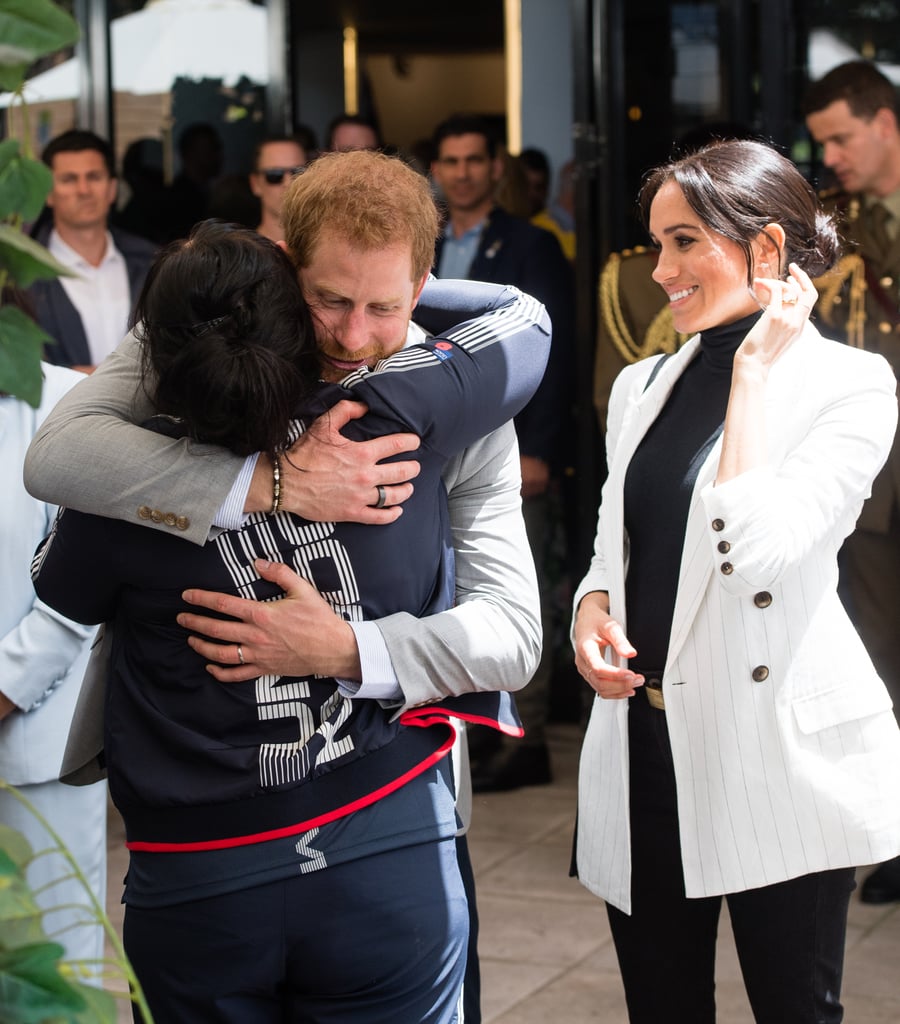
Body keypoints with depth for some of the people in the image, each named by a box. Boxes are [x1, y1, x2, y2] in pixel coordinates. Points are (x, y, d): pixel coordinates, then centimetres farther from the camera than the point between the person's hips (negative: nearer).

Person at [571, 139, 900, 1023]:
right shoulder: (642, 386, 11)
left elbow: (754, 544, -21)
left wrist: (755, 369, -14)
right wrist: (591, 608, -3)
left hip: (774, 748, -5)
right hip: (643, 743, 6)